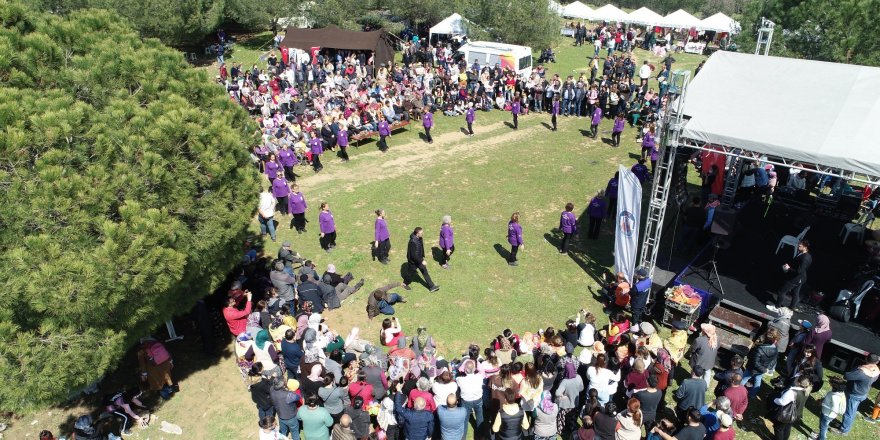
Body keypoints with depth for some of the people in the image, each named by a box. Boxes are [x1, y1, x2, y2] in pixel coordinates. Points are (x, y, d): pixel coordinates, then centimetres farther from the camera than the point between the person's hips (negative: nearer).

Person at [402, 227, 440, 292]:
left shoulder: (420, 238, -7)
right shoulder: (413, 242, -35)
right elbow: (413, 255, -33)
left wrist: (423, 257, 18)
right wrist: (422, 261, -30)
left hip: (419, 258, 8)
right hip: (413, 260, -8)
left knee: (425, 272, 10)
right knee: (411, 272, 15)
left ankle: (432, 287, 16)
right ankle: (405, 283, 43)